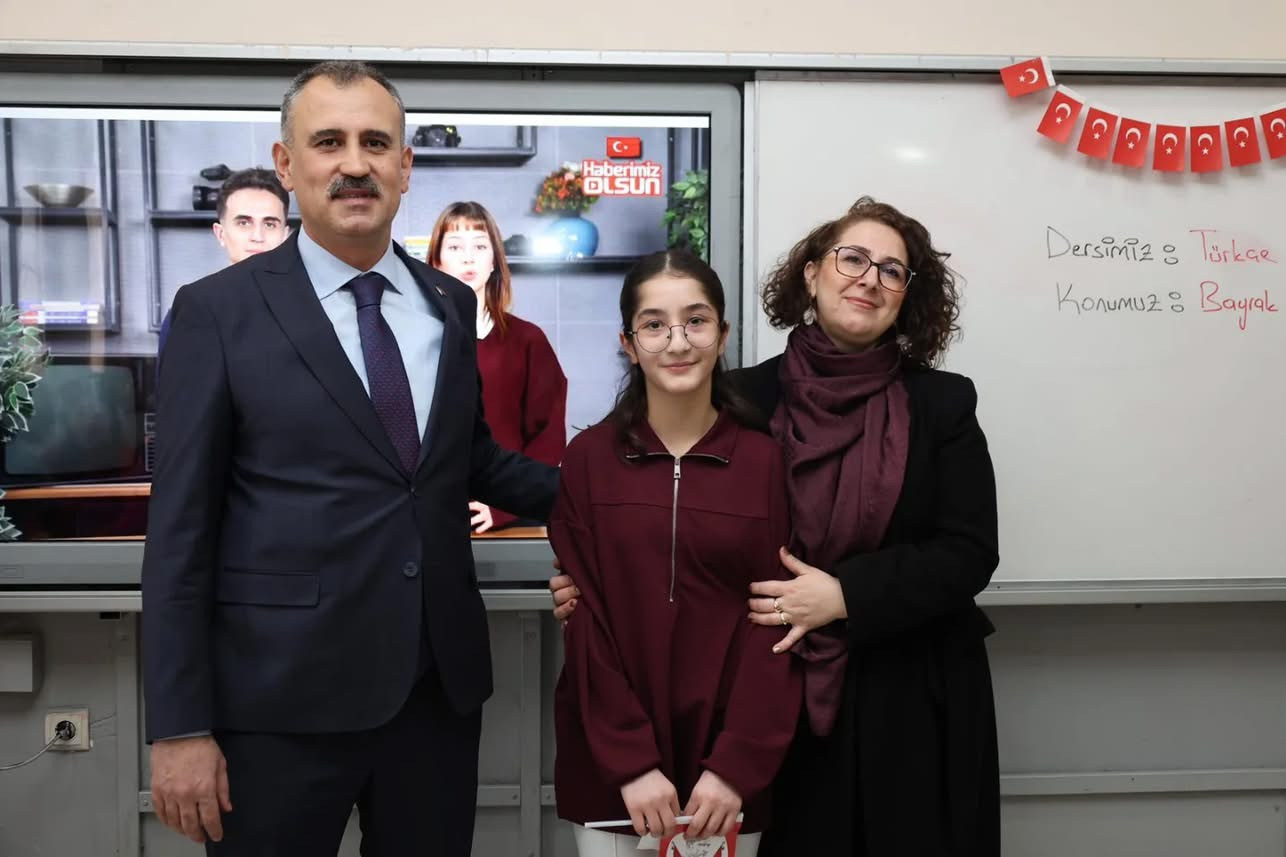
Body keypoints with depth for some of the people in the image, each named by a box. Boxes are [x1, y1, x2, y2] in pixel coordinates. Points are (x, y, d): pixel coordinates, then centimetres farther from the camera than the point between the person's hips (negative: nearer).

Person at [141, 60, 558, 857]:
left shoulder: (451, 304, 7)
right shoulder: (220, 310, -5)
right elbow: (181, 527, -6)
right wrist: (180, 726, -8)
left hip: (440, 686, 4)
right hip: (283, 697, -3)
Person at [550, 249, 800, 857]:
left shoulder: (766, 462, -3)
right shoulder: (588, 459, -3)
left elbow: (777, 624, -4)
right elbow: (584, 621, -4)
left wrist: (736, 765, -11)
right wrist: (630, 762, -11)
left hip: (729, 769, 0)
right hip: (607, 768, 0)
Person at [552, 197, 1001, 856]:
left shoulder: (943, 403, -2)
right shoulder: (748, 400, -2)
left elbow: (969, 552, -6)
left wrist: (845, 596, -18)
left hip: (919, 698, 1)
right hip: (787, 698, 0)